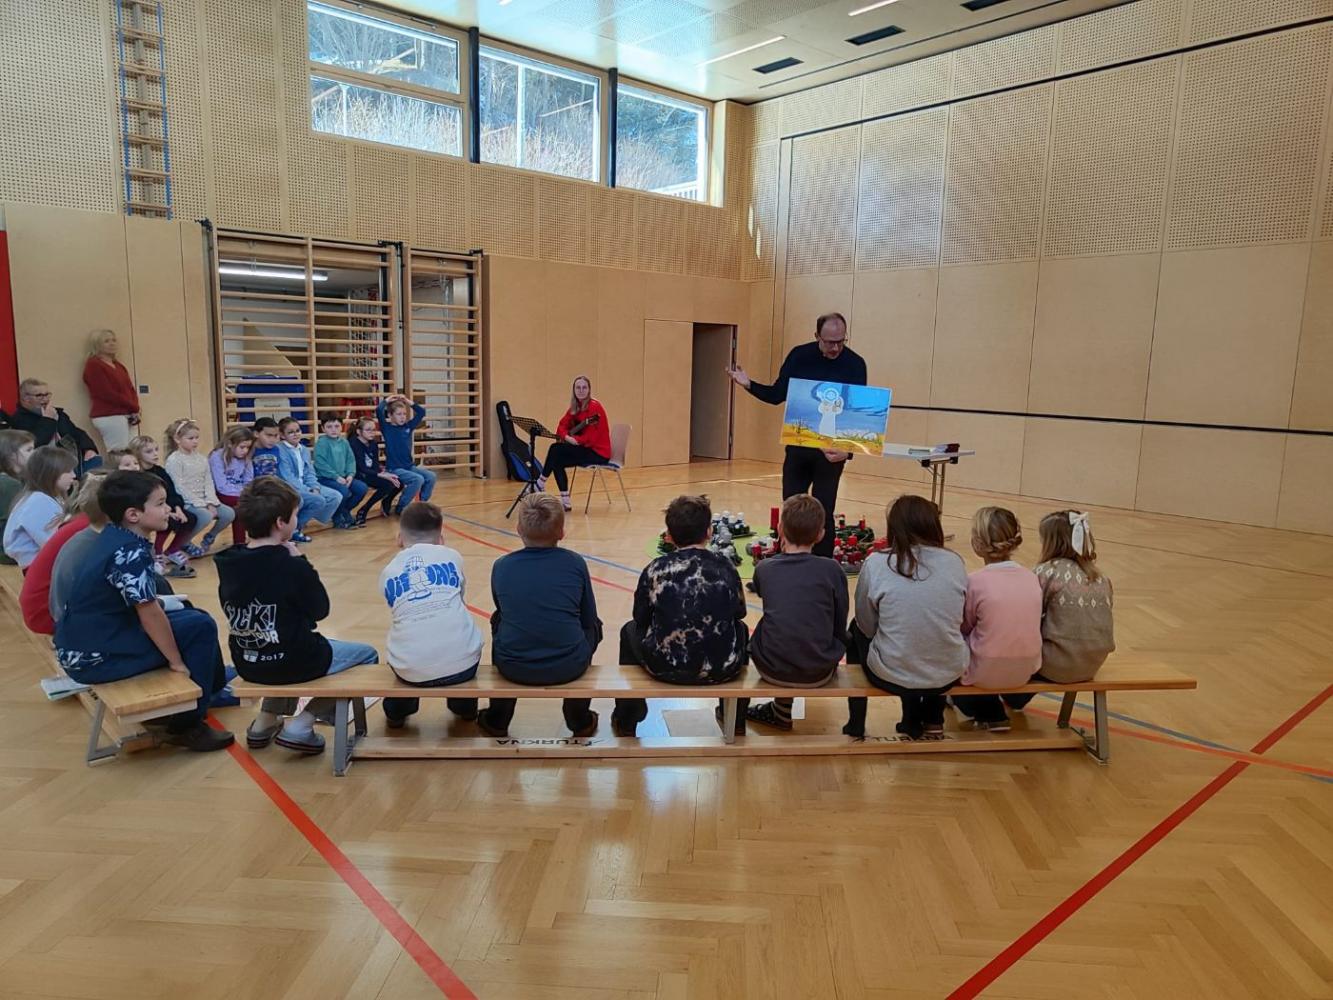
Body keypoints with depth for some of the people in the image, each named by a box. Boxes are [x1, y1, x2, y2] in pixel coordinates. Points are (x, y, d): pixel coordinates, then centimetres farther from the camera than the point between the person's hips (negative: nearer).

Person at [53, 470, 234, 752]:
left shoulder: (113, 535, 4)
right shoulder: (131, 553, -24)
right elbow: (149, 614, -20)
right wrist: (177, 661, -11)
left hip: (82, 643, 10)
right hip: (94, 657, -10)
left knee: (190, 616, 16)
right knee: (200, 627, -9)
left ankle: (210, 688, 31)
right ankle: (186, 724, 1)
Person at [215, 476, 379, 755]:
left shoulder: (228, 562, -5)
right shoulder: (291, 565, -23)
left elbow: (232, 609, 10)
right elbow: (320, 610, -10)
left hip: (248, 664, 7)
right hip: (293, 663, -7)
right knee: (366, 654, 14)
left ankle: (265, 722, 28)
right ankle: (299, 728, 4)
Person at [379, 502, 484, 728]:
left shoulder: (388, 572, 12)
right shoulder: (451, 556, 9)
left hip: (412, 670, 1)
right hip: (462, 663, -1)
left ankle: (397, 711, 46)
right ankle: (464, 706, 49)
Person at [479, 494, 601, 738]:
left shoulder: (501, 566, 0)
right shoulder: (575, 563, -3)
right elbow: (589, 619, 9)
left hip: (513, 668, 1)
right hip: (569, 667, -1)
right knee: (593, 627, 30)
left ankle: (497, 720, 41)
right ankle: (580, 720, 37)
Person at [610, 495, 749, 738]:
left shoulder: (655, 570, -7)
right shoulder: (725, 567, -2)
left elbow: (641, 619, 5)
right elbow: (739, 612, 11)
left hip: (666, 668, -1)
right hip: (722, 670, 1)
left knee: (630, 631, 29)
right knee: (740, 629, 34)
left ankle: (626, 720, 42)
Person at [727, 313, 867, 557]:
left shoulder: (854, 364, -8)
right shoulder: (799, 356, -1)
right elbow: (777, 395, 6)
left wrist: (848, 448, -23)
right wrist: (749, 384, -10)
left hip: (831, 449, -3)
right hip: (797, 445, 3)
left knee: (823, 513, 0)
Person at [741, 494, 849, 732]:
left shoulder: (763, 569, -3)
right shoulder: (832, 570, -7)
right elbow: (840, 627, 0)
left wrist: (785, 554, 19)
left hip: (773, 669, 2)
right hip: (819, 673, -1)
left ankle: (782, 712, 42)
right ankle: (781, 712, 36)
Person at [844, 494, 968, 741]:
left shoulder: (876, 563, -11)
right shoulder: (955, 562, -4)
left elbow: (866, 625, -2)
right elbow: (961, 622, 8)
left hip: (892, 675, -2)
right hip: (949, 675, 3)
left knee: (856, 632, 29)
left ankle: (856, 724, 37)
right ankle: (932, 720, 37)